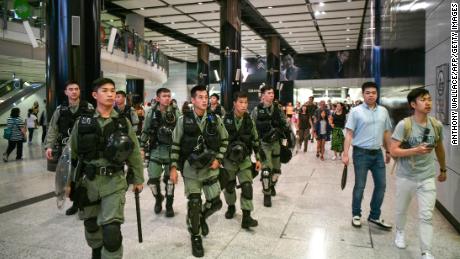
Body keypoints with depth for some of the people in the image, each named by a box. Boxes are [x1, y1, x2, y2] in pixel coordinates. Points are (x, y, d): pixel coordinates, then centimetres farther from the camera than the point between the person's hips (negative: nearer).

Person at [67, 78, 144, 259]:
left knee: (112, 231, -13)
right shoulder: (83, 122, 0)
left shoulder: (123, 122, 0)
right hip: (88, 181, 2)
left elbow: (134, 153, 5)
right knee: (91, 226, 18)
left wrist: (139, 179, 7)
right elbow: (71, 153, 5)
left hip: (114, 182, -2)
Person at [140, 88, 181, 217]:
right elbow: (145, 131, 6)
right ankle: (158, 198, 31)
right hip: (156, 149, 1)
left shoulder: (176, 112, -3)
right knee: (153, 179, 0)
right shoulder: (151, 112, -1)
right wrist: (142, 147, 4)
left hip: (172, 149, 0)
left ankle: (169, 205, 26)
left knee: (170, 178, 8)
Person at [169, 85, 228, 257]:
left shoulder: (215, 119, -2)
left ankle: (202, 217, 40)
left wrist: (218, 159, -3)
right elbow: (176, 145, -1)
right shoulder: (183, 120, -7)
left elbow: (224, 140, 8)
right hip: (190, 168, -2)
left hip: (210, 168, 2)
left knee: (215, 202, 7)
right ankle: (196, 237, 21)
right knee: (194, 204, 0)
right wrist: (173, 167, -4)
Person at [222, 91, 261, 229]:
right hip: (229, 158, 0)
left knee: (247, 186, -9)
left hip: (245, 158, 1)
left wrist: (258, 159, 6)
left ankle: (246, 217, -2)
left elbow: (255, 140, 5)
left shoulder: (249, 121, -3)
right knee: (229, 186, 15)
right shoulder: (225, 120, -10)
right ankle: (231, 207, 41)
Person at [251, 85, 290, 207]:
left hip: (276, 142, 3)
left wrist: (289, 134, 4)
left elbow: (285, 124, 9)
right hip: (263, 143, -3)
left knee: (276, 168, 12)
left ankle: (272, 185, 42)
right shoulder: (257, 110, -5)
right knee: (266, 169, -9)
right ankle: (267, 195, 8)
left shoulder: (278, 108, 2)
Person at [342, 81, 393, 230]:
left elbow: (386, 133, 15)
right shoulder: (356, 111, -7)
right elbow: (349, 134, -9)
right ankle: (356, 215, 22)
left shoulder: (383, 111, 7)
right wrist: (345, 154, -15)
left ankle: (375, 216, 25)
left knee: (381, 185, 9)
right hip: (361, 153, -5)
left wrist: (388, 151, 15)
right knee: (360, 186, 4)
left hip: (377, 153, 5)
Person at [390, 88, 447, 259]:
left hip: (427, 178, 2)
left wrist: (443, 170, 24)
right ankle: (400, 232, 46)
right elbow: (393, 151, -16)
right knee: (401, 210, 18)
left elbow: (439, 149, 15)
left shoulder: (437, 125, -1)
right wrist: (415, 150, -28)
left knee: (426, 216, 0)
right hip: (405, 177, -2)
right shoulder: (404, 125, -15)